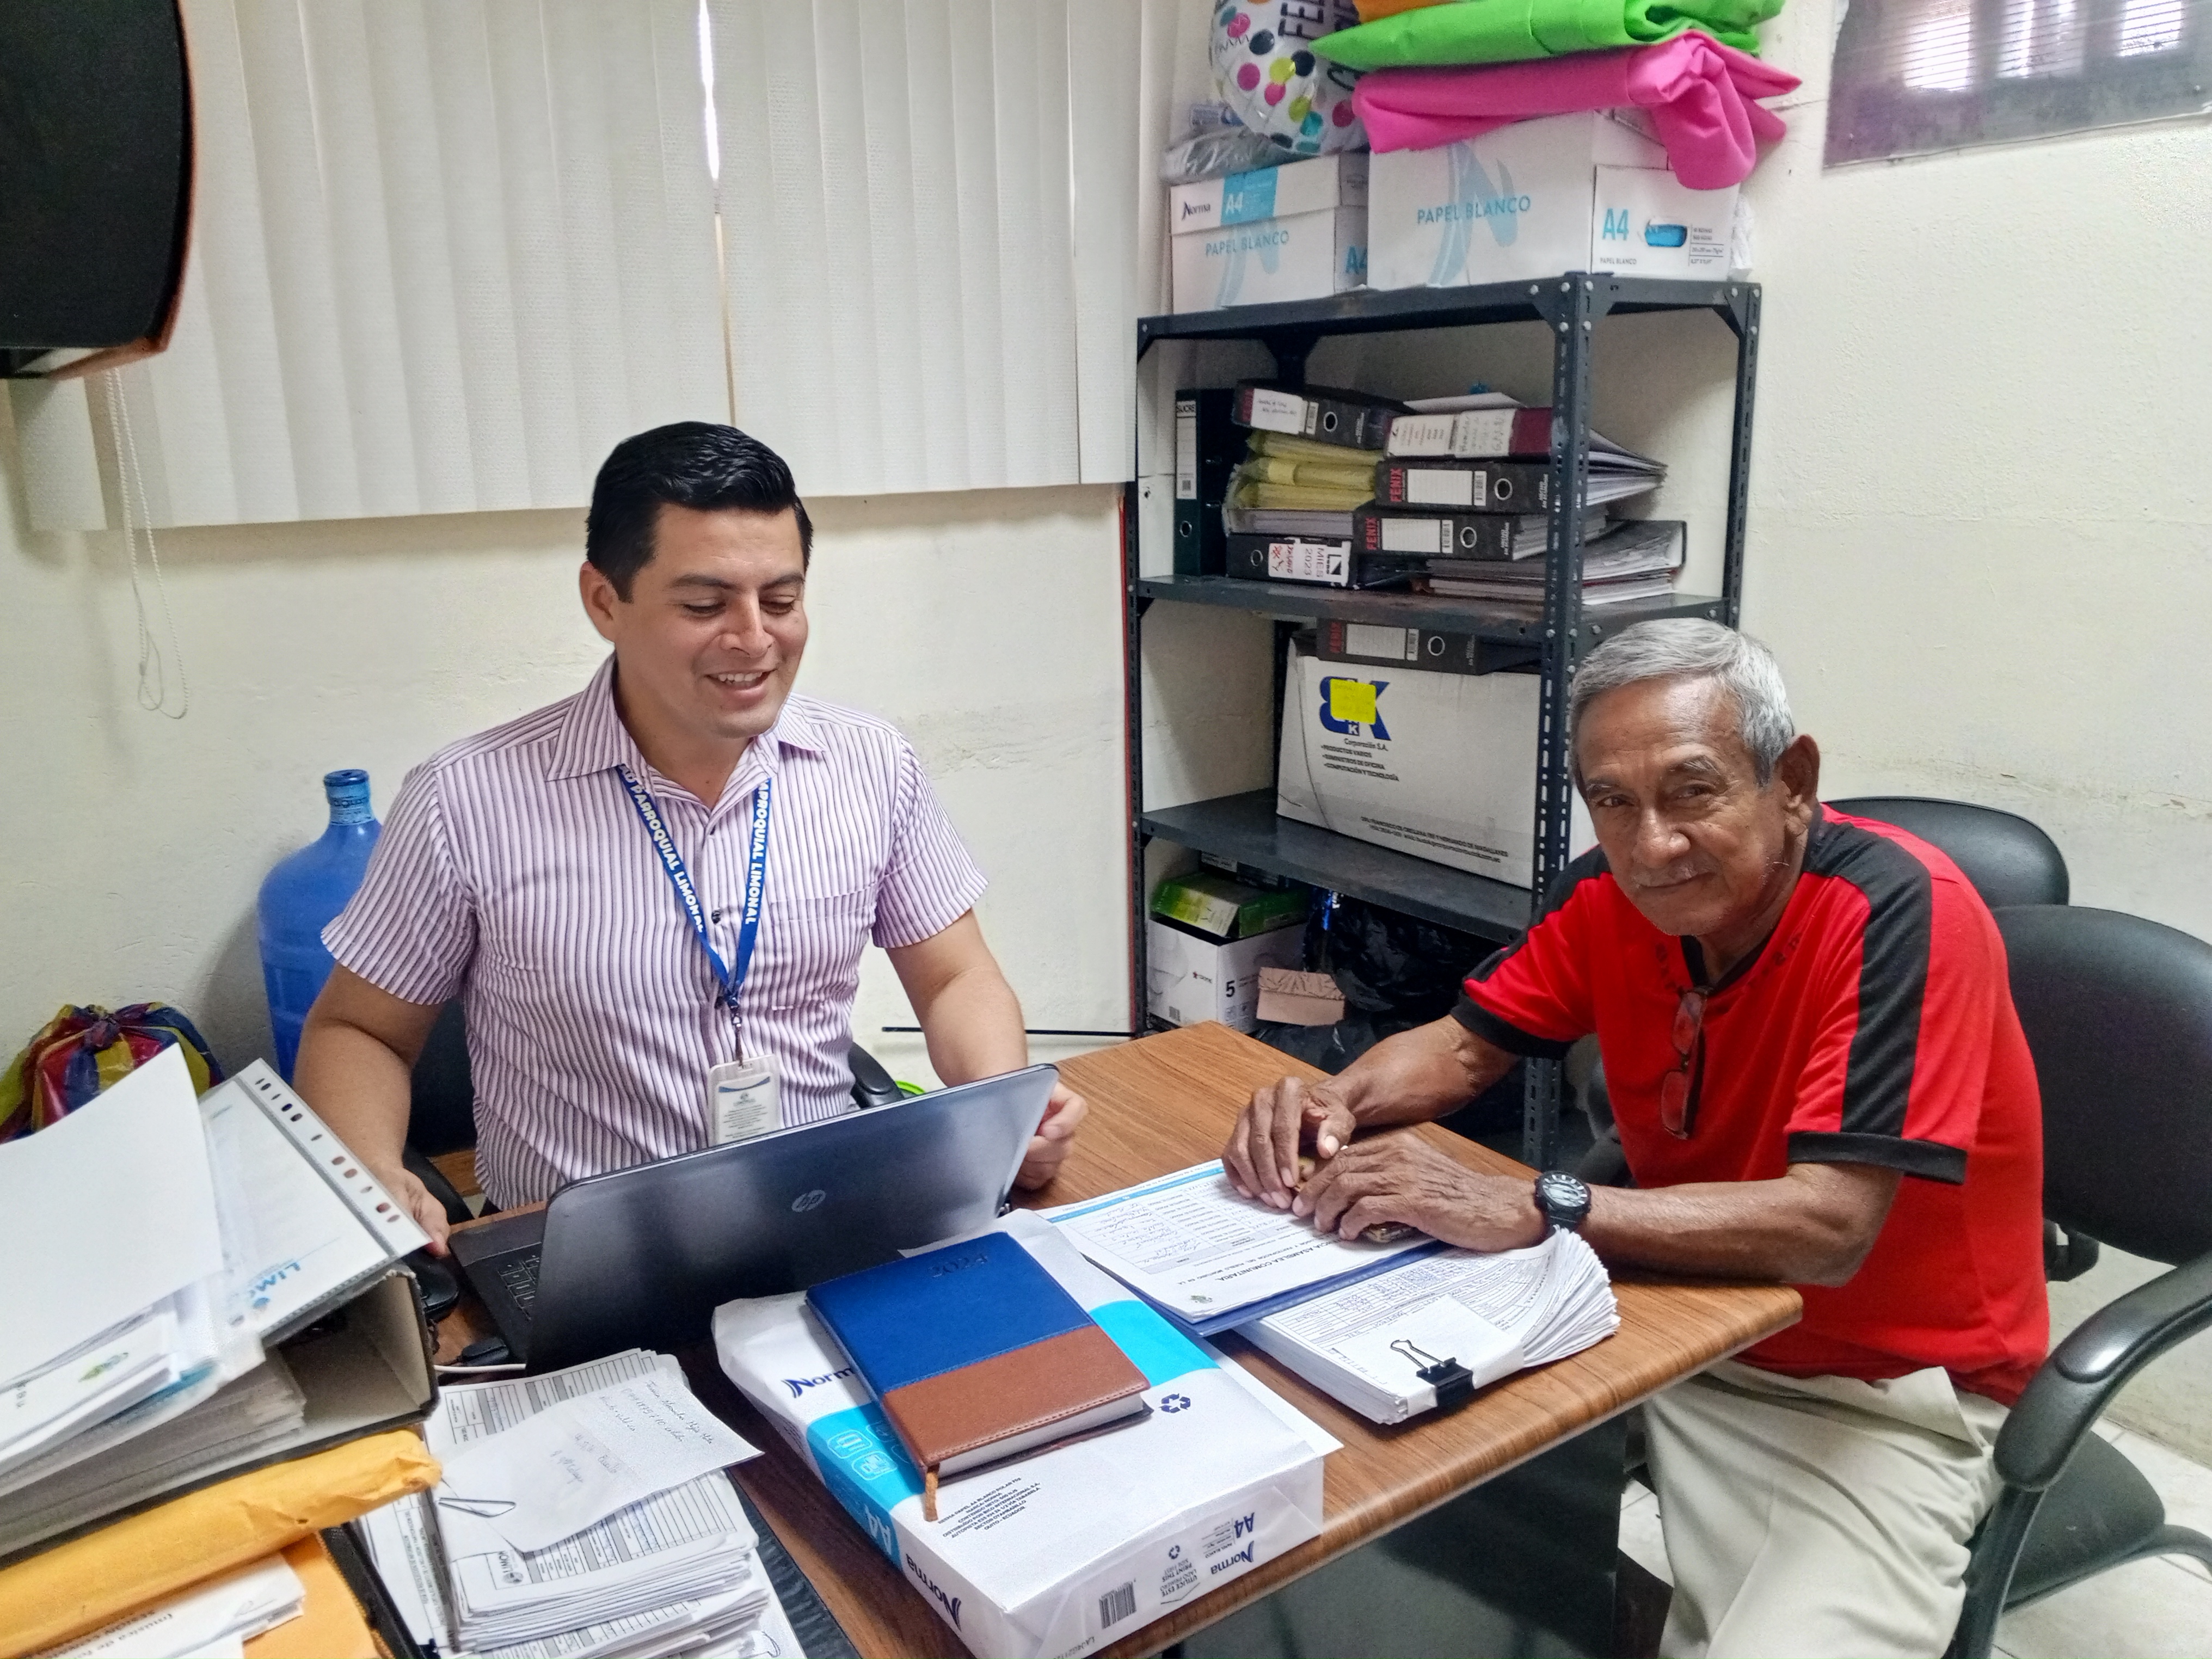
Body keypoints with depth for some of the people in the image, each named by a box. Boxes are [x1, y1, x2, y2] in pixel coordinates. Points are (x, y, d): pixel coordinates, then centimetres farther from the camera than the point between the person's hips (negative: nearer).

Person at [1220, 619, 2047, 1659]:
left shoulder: (1897, 911, -24)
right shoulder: (1614, 896, -7)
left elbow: (1825, 1230, -30)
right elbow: (1467, 1044, 4)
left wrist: (1526, 1209, -34)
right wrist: (1336, 1105, -17)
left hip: (1883, 1390, -5)